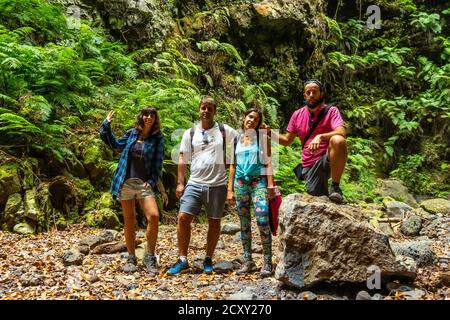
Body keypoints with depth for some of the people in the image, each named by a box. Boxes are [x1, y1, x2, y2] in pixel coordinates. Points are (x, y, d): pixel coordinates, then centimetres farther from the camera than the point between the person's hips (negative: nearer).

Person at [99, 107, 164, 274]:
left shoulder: (157, 138, 1)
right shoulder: (131, 133, 7)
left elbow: (158, 162, -1)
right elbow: (115, 145, 23)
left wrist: (151, 181, -9)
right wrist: (106, 126, 15)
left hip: (144, 183, -2)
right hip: (126, 182, 2)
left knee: (153, 217, -18)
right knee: (129, 221, 7)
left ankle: (150, 257, -1)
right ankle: (131, 258, 21)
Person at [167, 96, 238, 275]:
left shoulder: (225, 131, 3)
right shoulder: (190, 133, 7)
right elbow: (182, 160, 8)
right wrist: (180, 183, 2)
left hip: (217, 185, -1)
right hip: (194, 184, 1)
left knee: (214, 221, 7)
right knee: (183, 218, -8)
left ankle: (208, 260, 22)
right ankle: (182, 261, 4)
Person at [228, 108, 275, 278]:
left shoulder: (262, 137, 5)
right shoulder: (236, 139, 13)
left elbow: (268, 162, -1)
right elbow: (233, 165, 14)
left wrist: (270, 185, -10)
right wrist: (230, 189, 9)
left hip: (258, 181, -3)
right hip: (240, 182, 4)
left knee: (262, 220, -13)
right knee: (244, 222, 6)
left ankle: (267, 262, -4)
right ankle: (248, 260, 15)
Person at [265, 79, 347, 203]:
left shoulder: (331, 111, -4)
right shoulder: (297, 115, 8)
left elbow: (341, 133, -21)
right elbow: (287, 140, 13)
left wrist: (320, 137, -38)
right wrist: (271, 133, -5)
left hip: (329, 160, -3)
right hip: (310, 165, 3)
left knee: (338, 140, -33)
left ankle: (335, 187, -20)